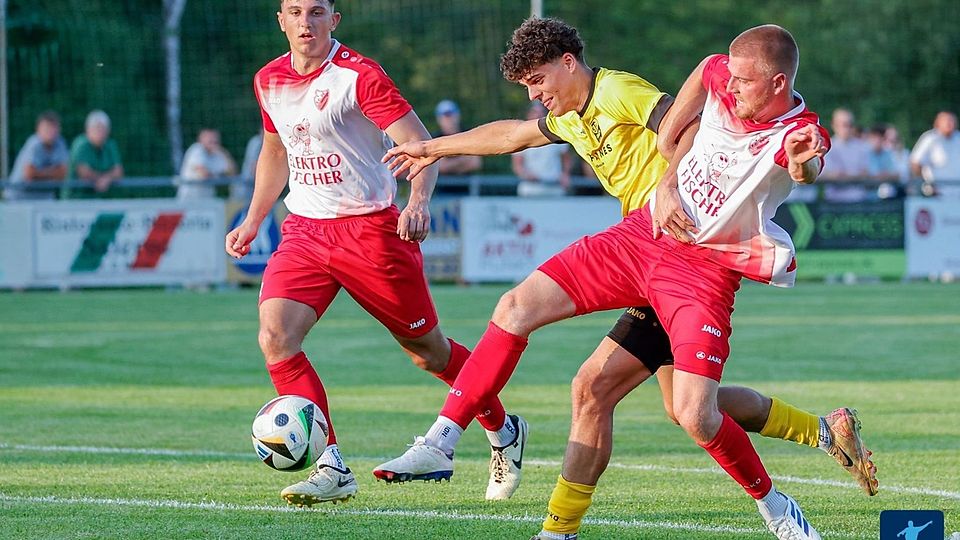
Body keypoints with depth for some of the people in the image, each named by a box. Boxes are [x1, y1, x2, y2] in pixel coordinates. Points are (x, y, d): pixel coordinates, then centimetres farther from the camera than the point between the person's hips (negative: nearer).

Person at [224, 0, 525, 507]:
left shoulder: (358, 75, -13)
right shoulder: (269, 80, 7)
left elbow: (421, 144, -17)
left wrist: (419, 202, -34)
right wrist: (252, 220, 20)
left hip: (369, 228, -5)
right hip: (304, 231, 5)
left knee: (425, 348, 6)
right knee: (275, 335, -19)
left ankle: (503, 432, 33)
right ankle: (331, 469, -16)